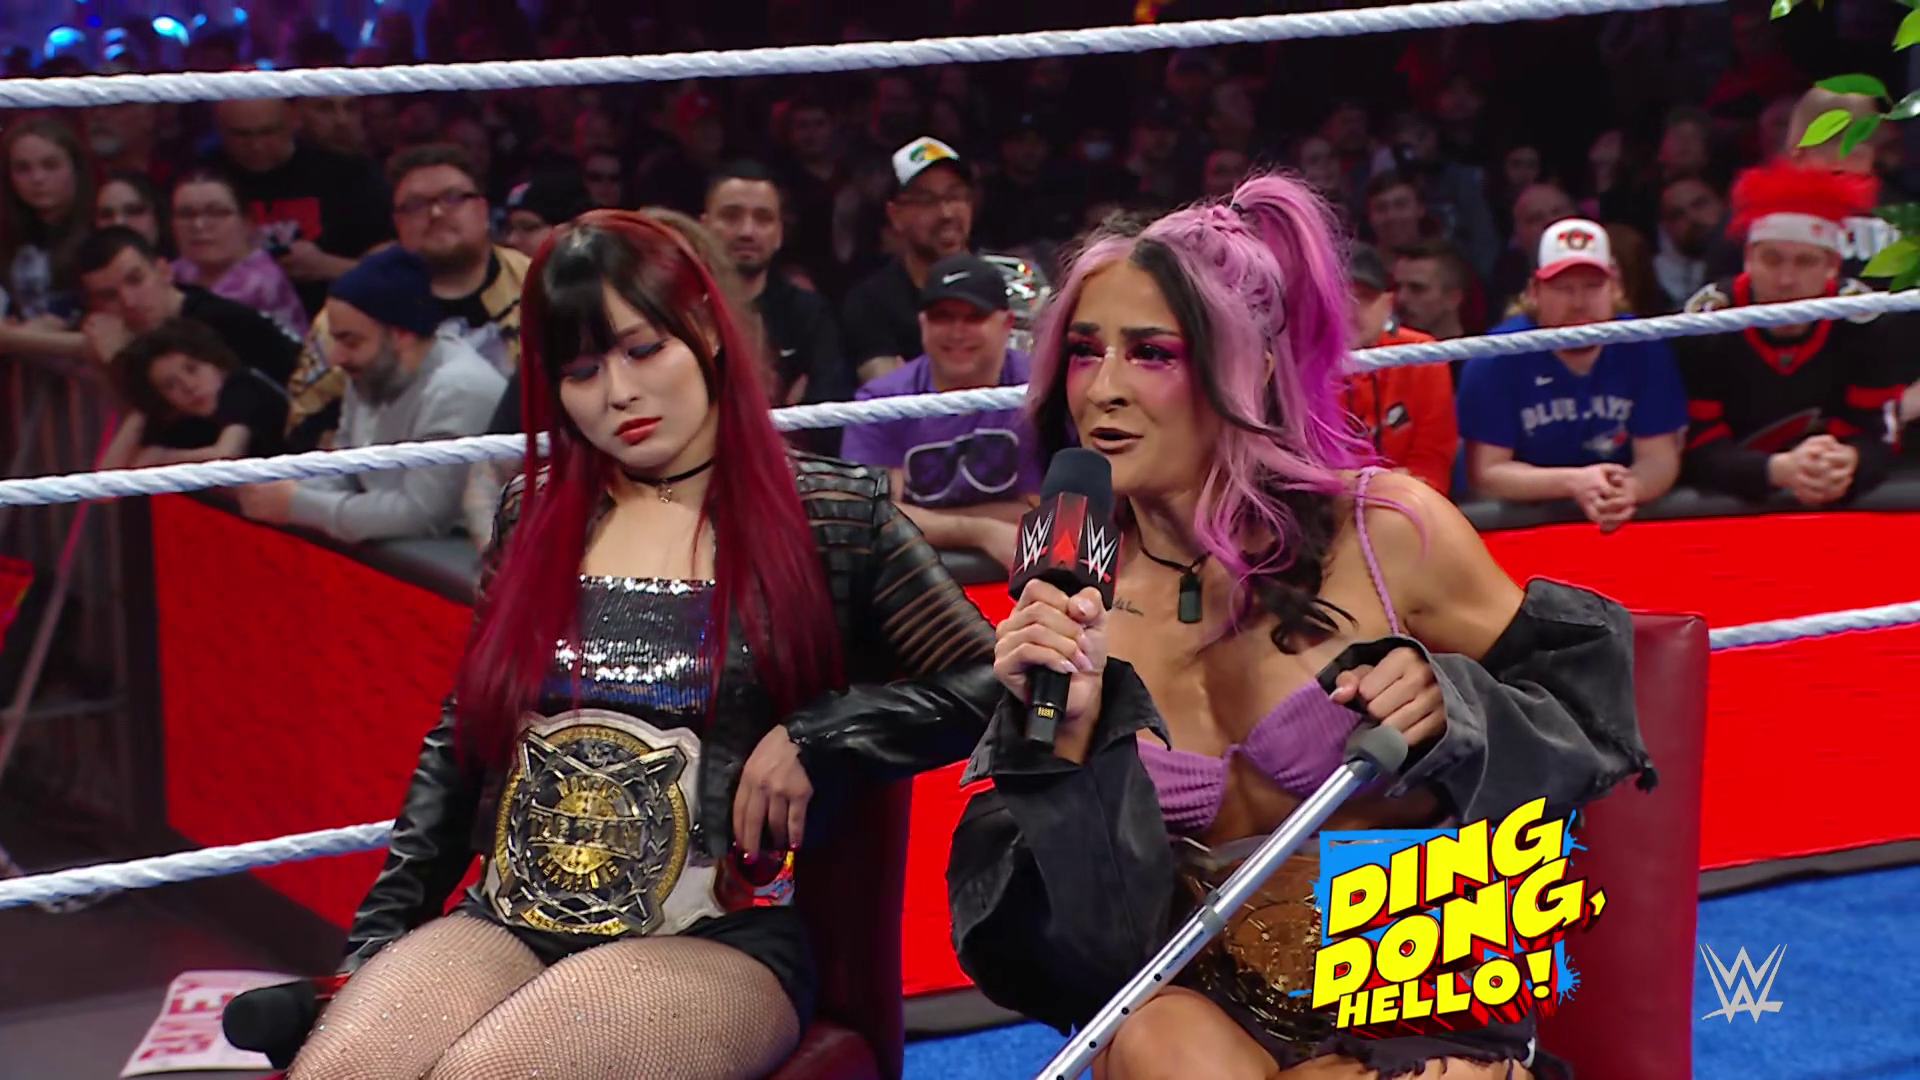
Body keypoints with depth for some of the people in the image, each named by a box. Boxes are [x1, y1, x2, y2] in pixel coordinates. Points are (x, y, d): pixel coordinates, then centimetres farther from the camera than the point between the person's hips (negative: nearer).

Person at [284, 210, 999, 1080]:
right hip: (507, 925, 4)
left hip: (718, 943, -3)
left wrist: (812, 740, -10)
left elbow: (986, 689, 3)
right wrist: (379, 935, 9)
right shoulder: (534, 515, 14)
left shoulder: (829, 516, 4)